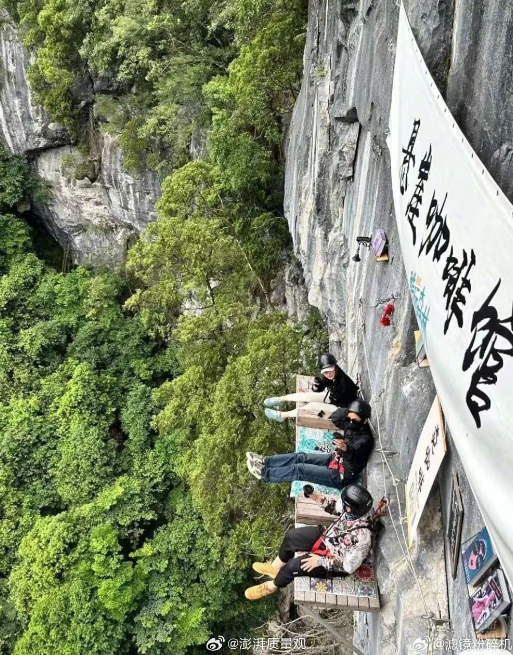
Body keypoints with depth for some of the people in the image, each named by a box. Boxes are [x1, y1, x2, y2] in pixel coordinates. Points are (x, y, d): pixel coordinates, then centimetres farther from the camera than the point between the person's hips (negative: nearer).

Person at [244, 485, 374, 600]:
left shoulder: (363, 536, -39)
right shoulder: (355, 511, -20)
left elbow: (349, 566, -30)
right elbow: (335, 508, 1)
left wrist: (320, 560, -26)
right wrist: (318, 499, -16)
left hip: (333, 560, -7)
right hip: (327, 537, 8)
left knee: (292, 566, -12)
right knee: (291, 535, 7)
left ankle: (271, 586, 20)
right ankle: (275, 567, 34)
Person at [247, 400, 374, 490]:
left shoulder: (365, 440, -27)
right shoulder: (353, 425, -4)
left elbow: (354, 463, -36)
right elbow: (334, 419, 7)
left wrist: (346, 449, -58)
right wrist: (348, 411, -11)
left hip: (340, 476, -8)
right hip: (335, 459, 8)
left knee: (300, 469, -10)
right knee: (301, 457, 3)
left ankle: (265, 473, -1)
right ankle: (264, 461, 9)